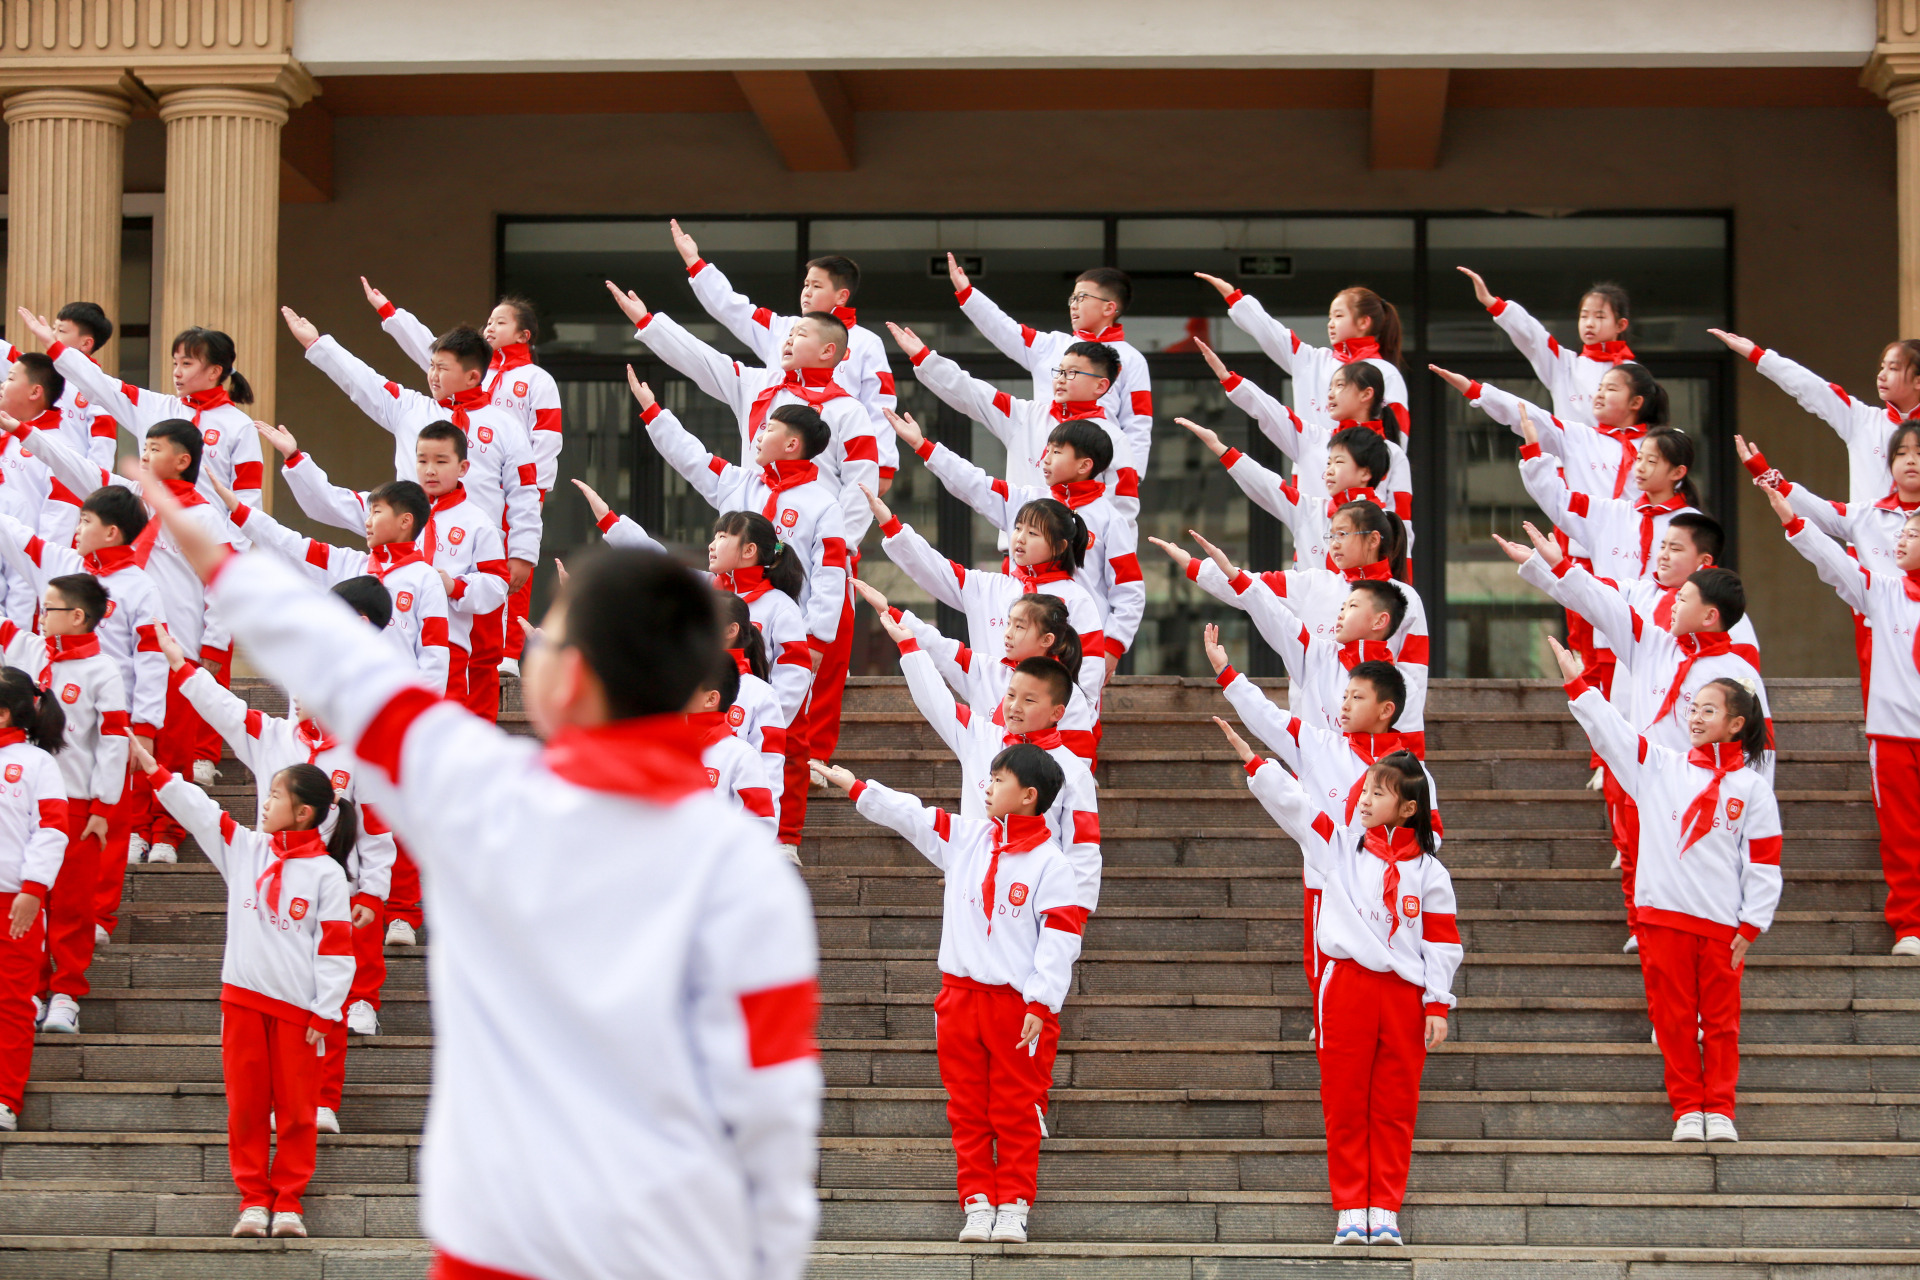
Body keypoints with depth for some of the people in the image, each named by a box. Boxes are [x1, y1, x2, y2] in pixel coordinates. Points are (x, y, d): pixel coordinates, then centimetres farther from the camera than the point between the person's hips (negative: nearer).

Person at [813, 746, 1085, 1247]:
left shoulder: (1049, 863, -8)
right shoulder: (965, 837, 7)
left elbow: (1061, 937, -11)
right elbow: (908, 814, 11)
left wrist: (1041, 1003, -15)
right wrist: (851, 784, 8)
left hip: (1018, 1004, -5)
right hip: (960, 995, 5)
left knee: (1016, 1109, 1)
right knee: (967, 1109, 7)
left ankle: (1014, 1205, 8)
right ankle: (977, 1204, 12)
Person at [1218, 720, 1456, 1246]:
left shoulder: (1427, 871, 5)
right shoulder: (1340, 844, 7)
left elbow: (1442, 942, 4)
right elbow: (1293, 802, -2)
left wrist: (1438, 1006, -1)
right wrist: (1249, 757, -12)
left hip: (1404, 994, 0)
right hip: (1346, 986, 1)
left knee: (1394, 1105, 3)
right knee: (1344, 1103, 2)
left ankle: (1385, 1209, 10)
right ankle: (1350, 1209, 8)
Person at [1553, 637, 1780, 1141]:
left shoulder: (1752, 787, 3)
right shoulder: (1661, 767, 9)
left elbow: (1764, 863, 2)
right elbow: (1610, 730, 6)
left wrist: (1750, 928, -3)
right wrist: (1576, 684, -3)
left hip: (1722, 923, -1)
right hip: (1663, 915, 1)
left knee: (1720, 1020, 4)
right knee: (1674, 1018, 3)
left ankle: (1719, 1109, 13)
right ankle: (1687, 1108, 12)